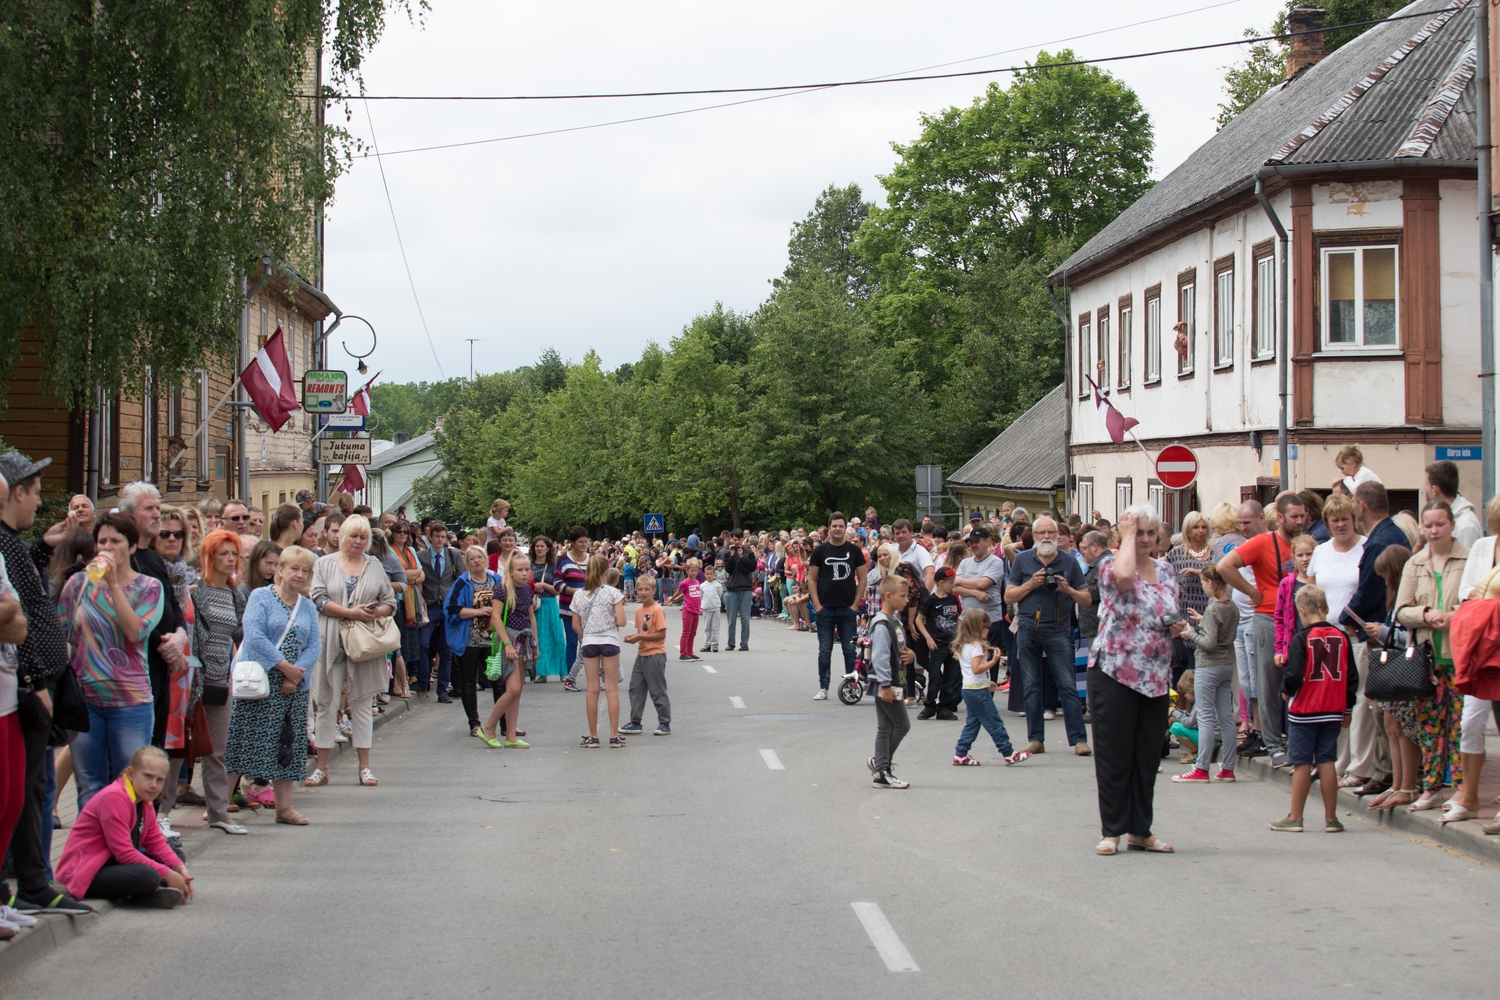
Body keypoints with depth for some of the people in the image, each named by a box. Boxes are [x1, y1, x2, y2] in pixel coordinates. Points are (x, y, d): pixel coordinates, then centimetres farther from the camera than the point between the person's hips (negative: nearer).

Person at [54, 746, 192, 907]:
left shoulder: (145, 800, 9)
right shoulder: (114, 797, -21)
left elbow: (155, 842, 9)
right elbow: (124, 853, -24)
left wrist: (180, 868, -8)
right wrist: (167, 874, -21)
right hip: (85, 873, -10)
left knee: (177, 857, 9)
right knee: (148, 876, -35)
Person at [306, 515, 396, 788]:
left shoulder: (375, 566, 12)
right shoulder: (325, 564, 6)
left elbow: (390, 601, 10)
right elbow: (319, 599, -5)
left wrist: (376, 612, -12)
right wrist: (349, 613, -16)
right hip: (331, 641, -1)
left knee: (361, 703, 5)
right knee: (327, 703, 0)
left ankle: (365, 767, 10)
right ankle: (321, 767, 6)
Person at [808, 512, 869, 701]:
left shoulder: (854, 550, 4)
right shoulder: (820, 550, 3)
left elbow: (862, 578, 6)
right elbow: (811, 579, 4)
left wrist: (855, 604, -2)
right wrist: (817, 605, -5)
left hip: (847, 608, 0)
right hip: (825, 609, 0)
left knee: (849, 649, 3)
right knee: (825, 650, 4)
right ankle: (823, 688, 9)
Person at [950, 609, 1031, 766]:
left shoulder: (962, 646, 14)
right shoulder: (976, 646, -16)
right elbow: (976, 669, -25)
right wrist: (994, 661, -26)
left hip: (968, 688, 9)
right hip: (978, 691, -9)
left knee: (972, 723, 12)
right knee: (994, 723, -4)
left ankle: (960, 754, 9)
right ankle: (1009, 753, -1)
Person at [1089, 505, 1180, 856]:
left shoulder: (1166, 570, 12)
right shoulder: (1110, 565, -7)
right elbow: (1124, 577, -32)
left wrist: (1176, 628, 0)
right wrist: (1128, 536, -18)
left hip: (1156, 676, 6)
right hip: (1115, 673, -6)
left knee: (1148, 755, 10)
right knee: (1115, 755, 0)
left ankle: (1140, 830, 19)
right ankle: (1112, 831, 7)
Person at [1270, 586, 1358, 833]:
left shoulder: (1302, 638, -12)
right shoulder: (1342, 637, 2)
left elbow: (1294, 674, -18)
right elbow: (1352, 677, 6)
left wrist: (1286, 691, 4)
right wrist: (1347, 708, 15)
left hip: (1304, 710, -4)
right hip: (1333, 711, 4)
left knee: (1302, 763, 2)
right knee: (1326, 761, 8)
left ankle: (1295, 818, 7)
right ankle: (1331, 819, 8)